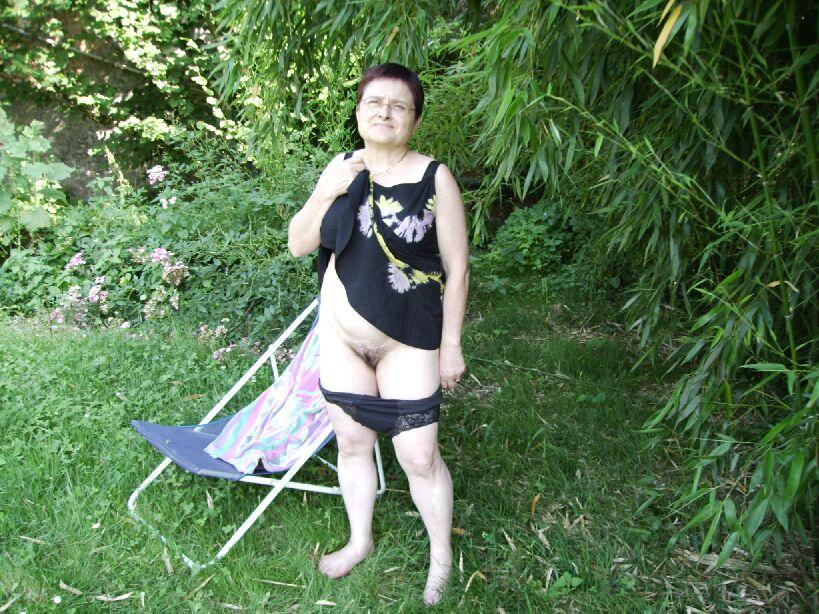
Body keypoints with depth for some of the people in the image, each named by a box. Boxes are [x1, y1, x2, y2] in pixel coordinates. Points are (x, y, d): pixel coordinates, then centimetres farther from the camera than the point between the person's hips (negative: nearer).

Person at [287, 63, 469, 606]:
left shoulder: (435, 179, -12)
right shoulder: (341, 168, 1)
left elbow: (457, 268, -8)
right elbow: (298, 245, 1)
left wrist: (450, 345, -7)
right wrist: (328, 194, -15)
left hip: (407, 342, -4)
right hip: (341, 335, 5)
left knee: (419, 456, 1)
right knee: (352, 441, 17)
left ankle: (442, 556, 28)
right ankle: (361, 541, 41)